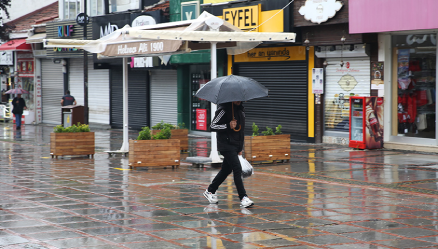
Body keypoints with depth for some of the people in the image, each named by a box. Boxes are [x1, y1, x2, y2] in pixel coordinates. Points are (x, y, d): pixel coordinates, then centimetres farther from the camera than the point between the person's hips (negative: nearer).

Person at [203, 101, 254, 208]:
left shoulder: (241, 109, 14)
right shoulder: (224, 109, -12)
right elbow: (213, 126, -13)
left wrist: (240, 148, 23)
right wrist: (228, 126, -25)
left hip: (235, 146, 8)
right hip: (226, 145, -8)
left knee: (226, 170, 14)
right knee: (237, 169, -15)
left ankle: (210, 191, 30)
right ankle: (243, 197, -16)